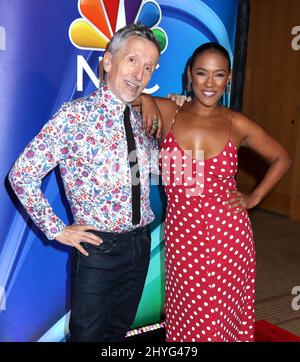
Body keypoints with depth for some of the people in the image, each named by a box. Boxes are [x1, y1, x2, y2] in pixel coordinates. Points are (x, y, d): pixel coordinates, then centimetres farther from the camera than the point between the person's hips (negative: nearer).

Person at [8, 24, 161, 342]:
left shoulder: (142, 119, 3)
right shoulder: (75, 115, -16)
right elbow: (21, 175, -15)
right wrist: (57, 231, -12)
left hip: (140, 244, 6)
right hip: (98, 247, -6)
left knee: (119, 331, 23)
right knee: (88, 334, 13)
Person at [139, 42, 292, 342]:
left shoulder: (237, 125, -1)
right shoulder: (166, 112, -3)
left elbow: (281, 159, 13)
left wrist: (254, 198, 5)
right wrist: (145, 100, -16)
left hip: (228, 235, 0)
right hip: (180, 234, 0)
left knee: (221, 316, 11)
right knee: (185, 317, 13)